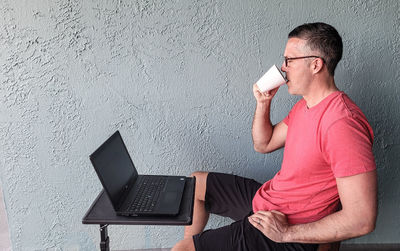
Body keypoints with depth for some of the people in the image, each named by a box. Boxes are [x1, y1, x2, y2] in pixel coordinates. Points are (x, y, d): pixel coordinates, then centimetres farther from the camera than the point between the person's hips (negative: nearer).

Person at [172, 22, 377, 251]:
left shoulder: (342, 123, -29)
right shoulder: (306, 104, 3)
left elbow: (363, 219, -29)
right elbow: (263, 144, 13)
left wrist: (287, 232, -23)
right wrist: (264, 102, -3)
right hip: (265, 198, 9)